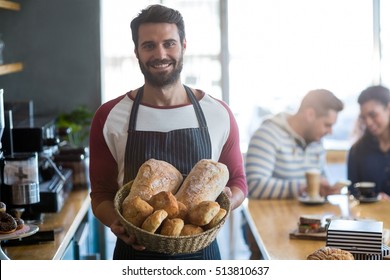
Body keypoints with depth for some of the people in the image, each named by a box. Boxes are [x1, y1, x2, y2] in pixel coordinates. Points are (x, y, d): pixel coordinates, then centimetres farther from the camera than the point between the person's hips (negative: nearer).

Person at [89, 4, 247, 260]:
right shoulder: (109, 117, -5)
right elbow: (101, 193, 1)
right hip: (136, 251, -1)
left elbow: (238, 181, 7)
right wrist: (116, 222, -20)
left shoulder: (218, 114, -4)